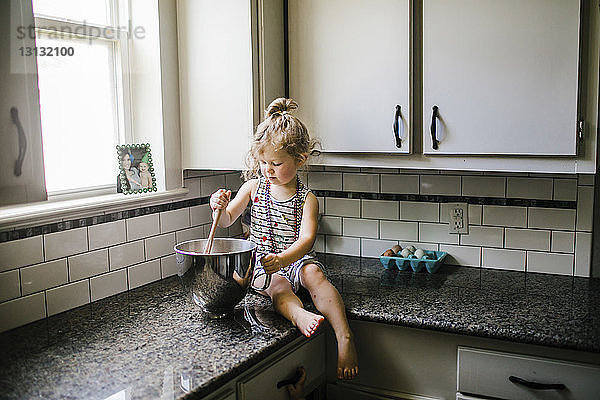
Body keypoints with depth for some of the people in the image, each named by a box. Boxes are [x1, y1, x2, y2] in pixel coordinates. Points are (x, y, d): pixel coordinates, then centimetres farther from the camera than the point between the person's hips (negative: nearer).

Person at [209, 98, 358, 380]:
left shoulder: (307, 199, -5)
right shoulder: (254, 187, 7)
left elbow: (306, 239, -18)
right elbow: (226, 221, 12)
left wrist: (282, 259, -38)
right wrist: (220, 208, -13)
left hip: (296, 259, -1)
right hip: (263, 263, 1)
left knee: (314, 274, -34)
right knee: (278, 286, -33)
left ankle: (345, 338, -44)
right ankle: (300, 315, -65)